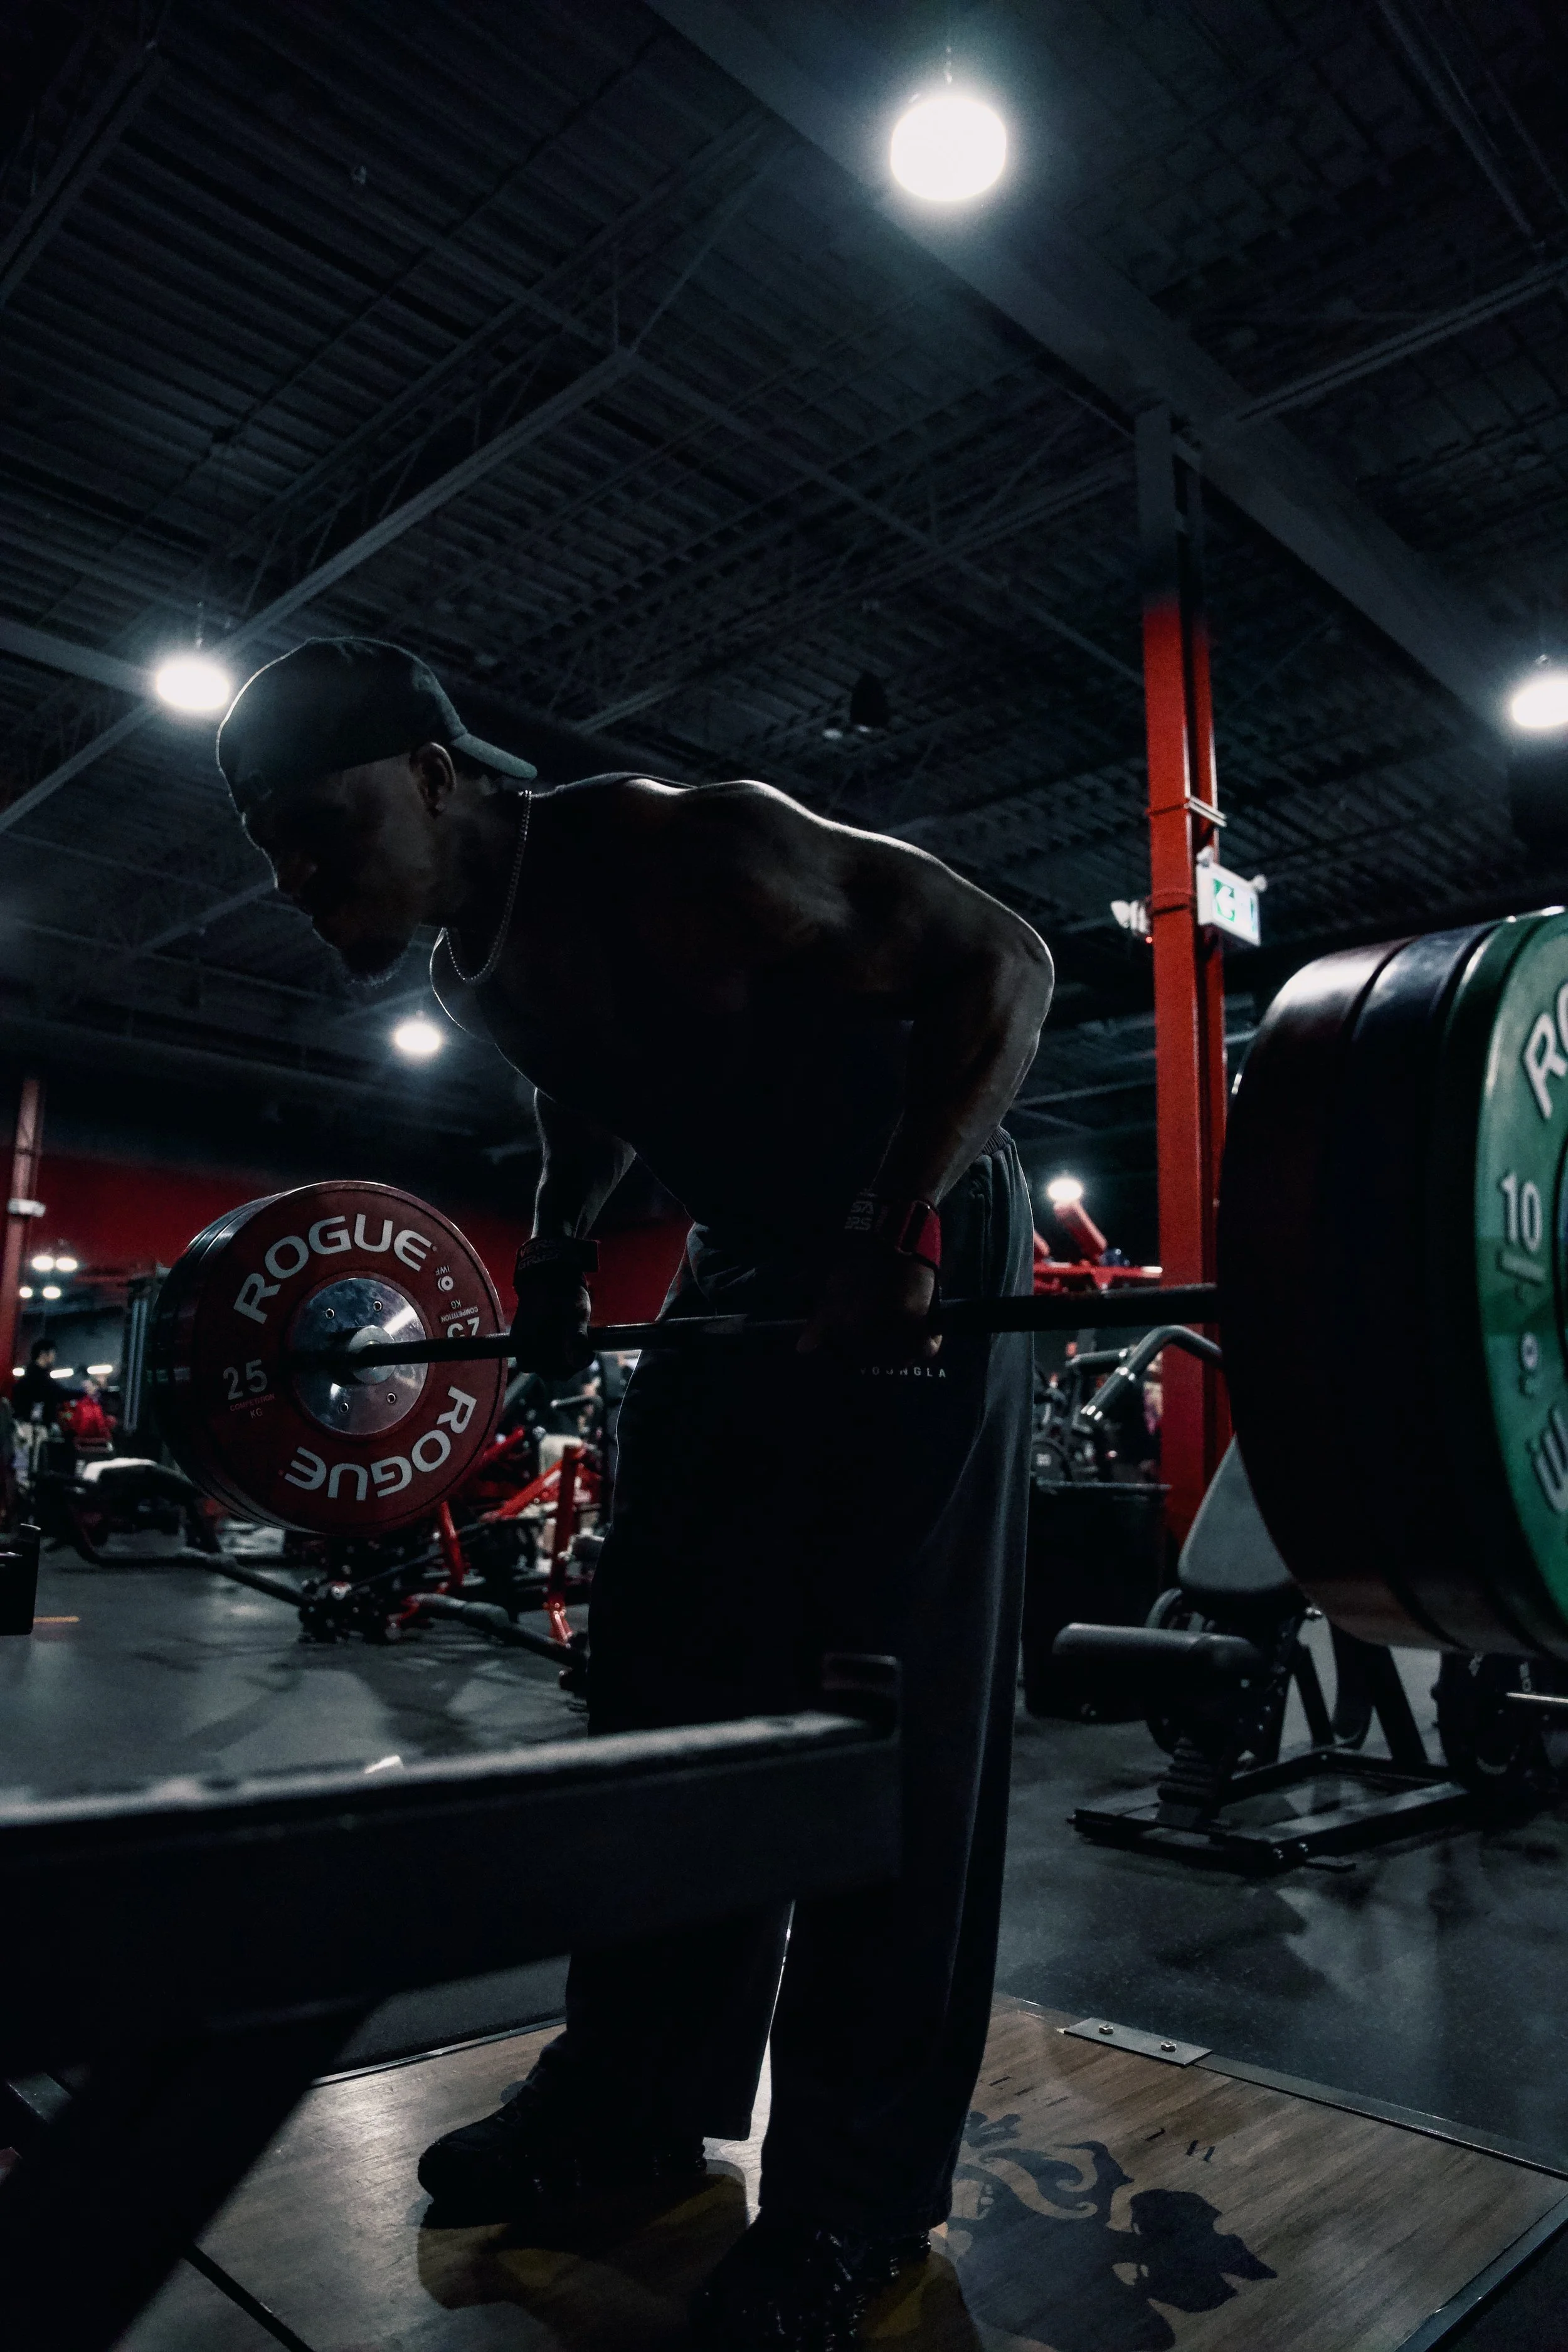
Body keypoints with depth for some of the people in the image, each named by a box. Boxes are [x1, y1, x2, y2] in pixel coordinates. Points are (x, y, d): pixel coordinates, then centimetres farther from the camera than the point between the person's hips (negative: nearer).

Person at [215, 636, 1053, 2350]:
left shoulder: (680, 852, -25)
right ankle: (639, 2091, 25)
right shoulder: (475, 971, -1)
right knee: (670, 1680, 10)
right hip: (748, 1265, 8)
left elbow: (1002, 957, -24)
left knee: (892, 1711, -5)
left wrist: (903, 1227, -33)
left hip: (924, 1252, -8)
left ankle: (863, 2176, 11)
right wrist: (553, 1262, 10)